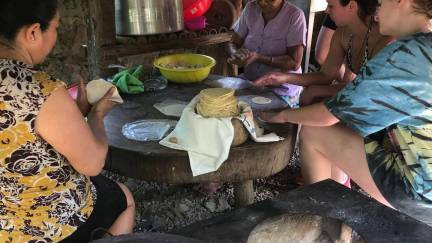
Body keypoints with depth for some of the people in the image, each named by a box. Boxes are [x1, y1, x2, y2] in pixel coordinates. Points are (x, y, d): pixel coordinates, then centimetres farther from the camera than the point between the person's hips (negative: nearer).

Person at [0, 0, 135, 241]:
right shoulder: (43, 92, -31)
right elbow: (92, 164, -19)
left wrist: (77, 109, 7)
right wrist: (96, 114, -3)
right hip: (49, 223, -7)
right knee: (124, 197, 21)